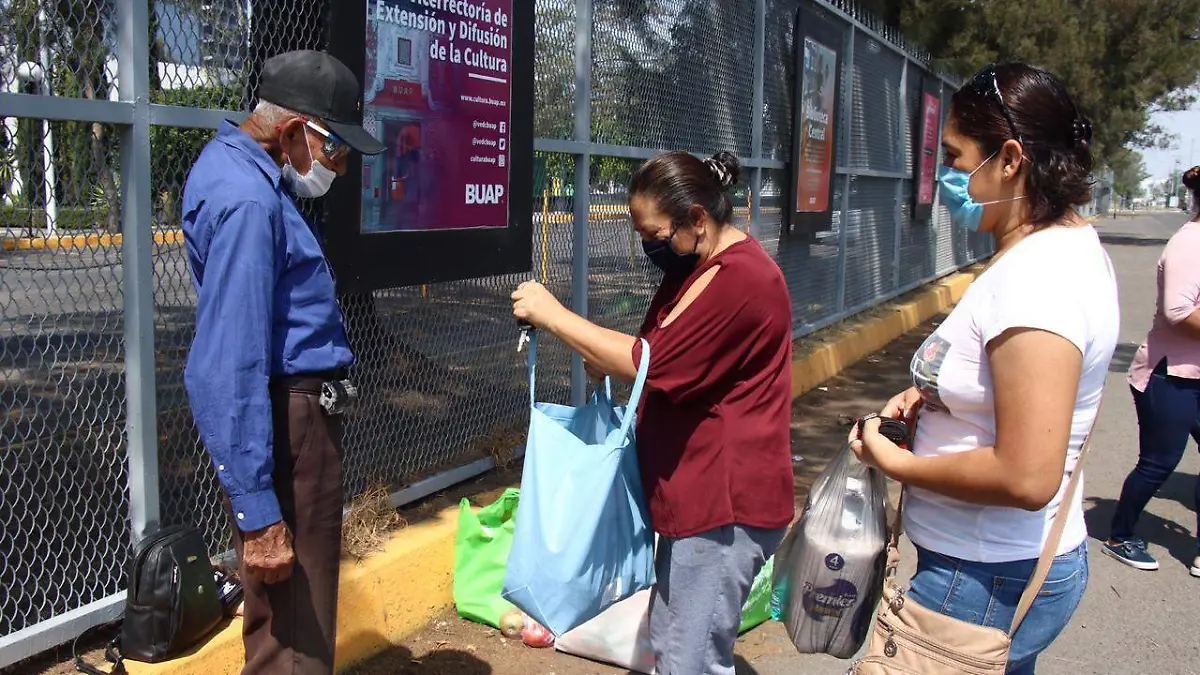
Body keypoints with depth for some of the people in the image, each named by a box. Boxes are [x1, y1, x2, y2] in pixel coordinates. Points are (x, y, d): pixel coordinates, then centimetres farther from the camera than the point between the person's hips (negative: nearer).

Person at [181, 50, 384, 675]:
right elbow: (234, 366, -27)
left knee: (292, 614, 26)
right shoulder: (248, 201, -23)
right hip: (288, 417, -11)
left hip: (291, 404, 11)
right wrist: (258, 512, -27)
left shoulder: (232, 161, 10)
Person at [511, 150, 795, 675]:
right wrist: (609, 358, -1)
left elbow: (655, 364, -22)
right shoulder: (702, 266, 14)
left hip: (726, 499, -10)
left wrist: (553, 316, -17)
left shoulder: (738, 278, -21)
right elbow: (665, 355, 19)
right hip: (698, 493, 11)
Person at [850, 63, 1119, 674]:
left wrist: (895, 462, -17)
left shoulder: (1035, 279, -26)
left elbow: (1026, 477, -30)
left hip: (987, 581, -10)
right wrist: (934, 397, 6)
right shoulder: (1067, 245, 7)